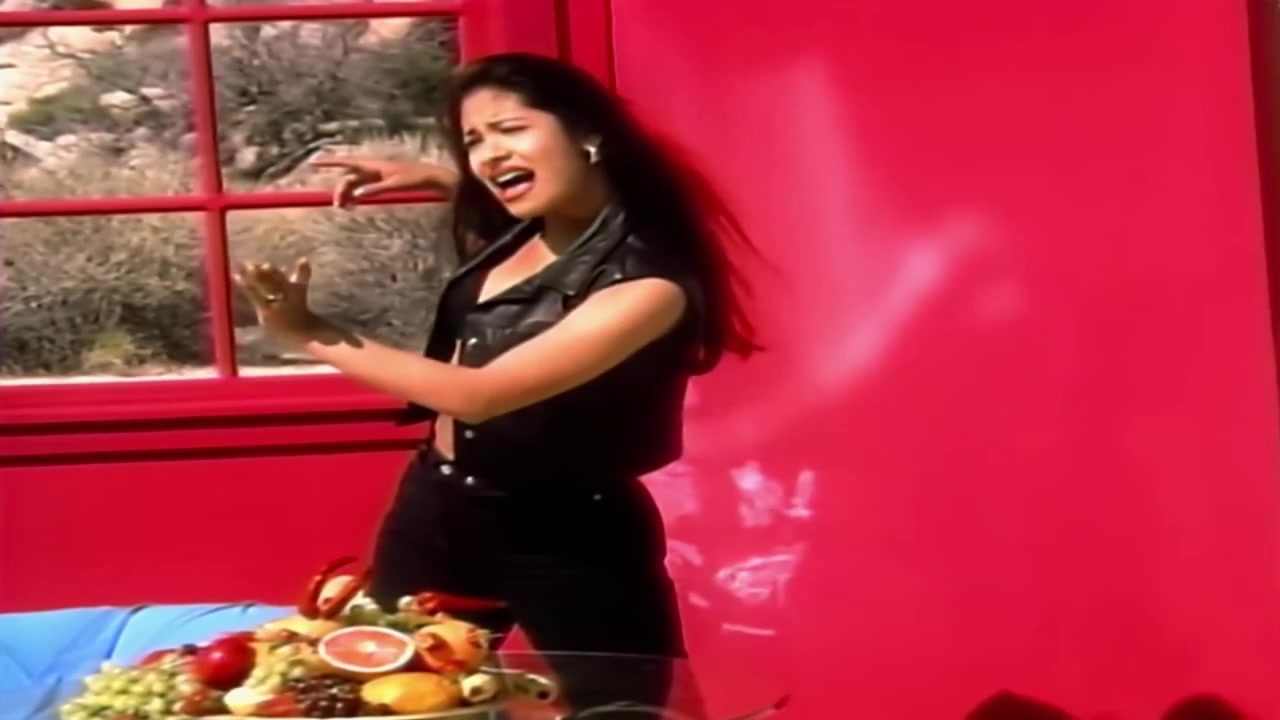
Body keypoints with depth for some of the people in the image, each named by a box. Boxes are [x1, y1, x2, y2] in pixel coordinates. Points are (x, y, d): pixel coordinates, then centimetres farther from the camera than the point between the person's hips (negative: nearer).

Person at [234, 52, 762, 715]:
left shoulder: (648, 281, -23)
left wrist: (312, 335, -24)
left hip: (569, 541, -7)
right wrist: (433, 179, 10)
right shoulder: (514, 233, 1)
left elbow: (478, 393, -29)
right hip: (433, 512, 8)